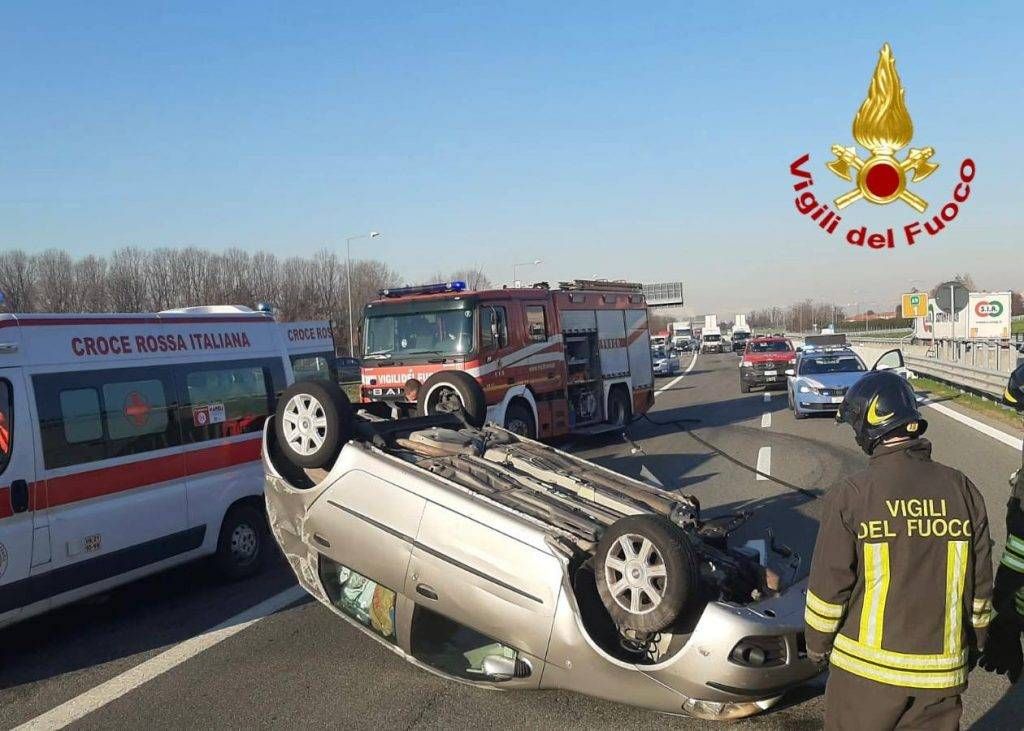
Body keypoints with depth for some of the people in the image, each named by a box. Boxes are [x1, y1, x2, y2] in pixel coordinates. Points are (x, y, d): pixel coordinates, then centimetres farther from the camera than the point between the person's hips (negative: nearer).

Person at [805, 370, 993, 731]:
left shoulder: (851, 495, -15)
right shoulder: (962, 489, -4)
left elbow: (828, 586, -10)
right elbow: (980, 582, 4)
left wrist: (817, 643, 6)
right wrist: (973, 644, 18)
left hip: (866, 666, -3)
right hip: (942, 670, 3)